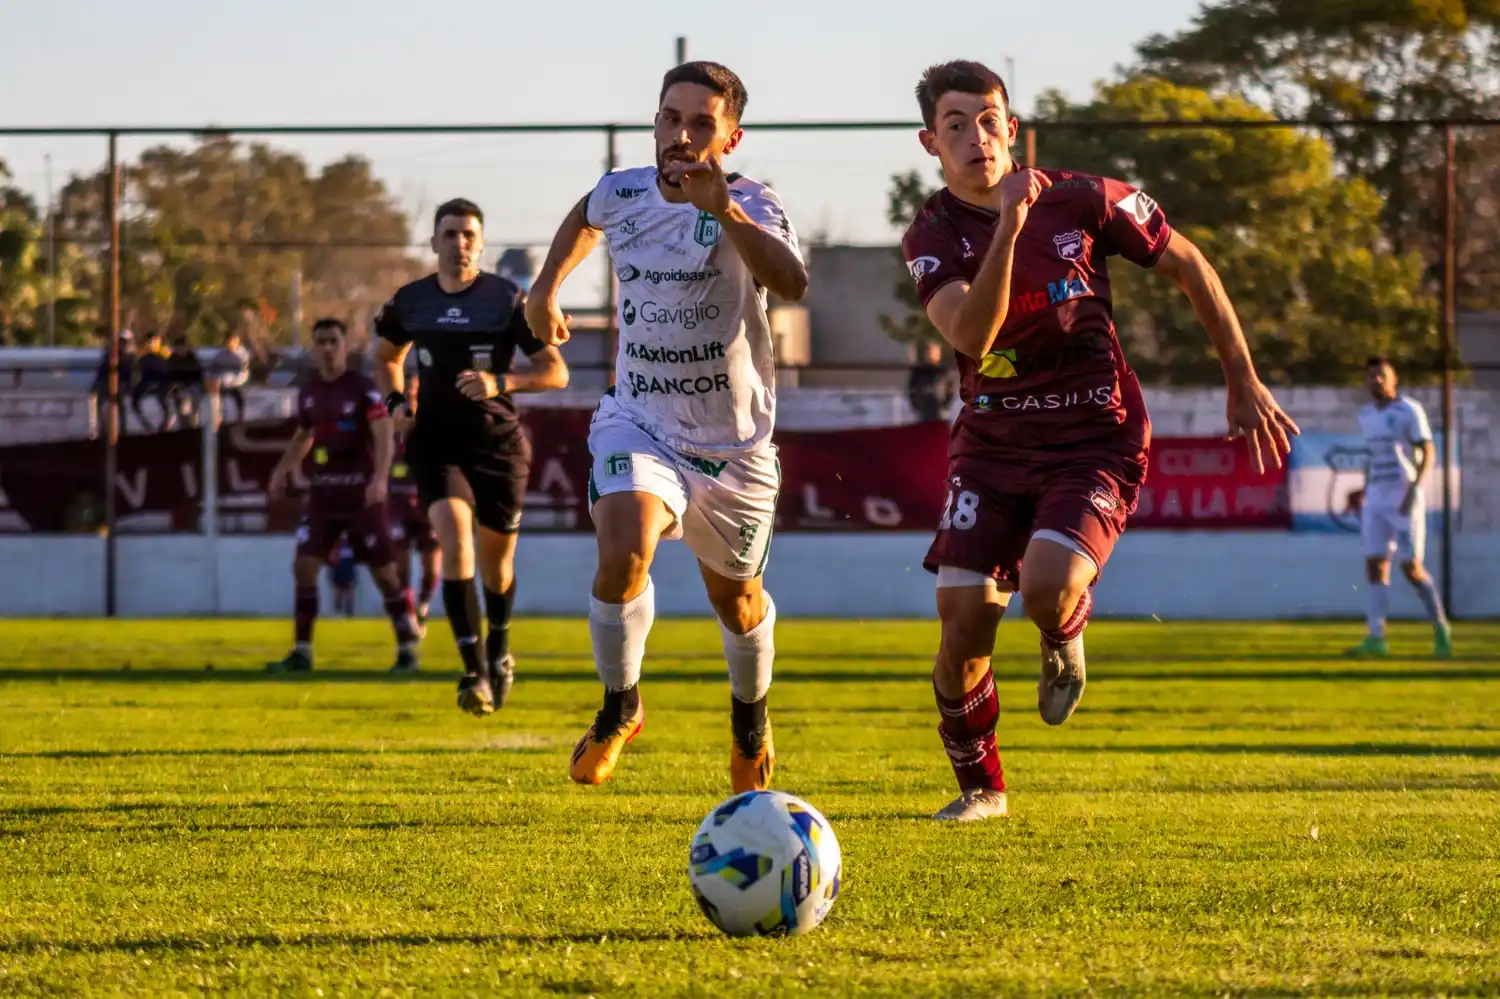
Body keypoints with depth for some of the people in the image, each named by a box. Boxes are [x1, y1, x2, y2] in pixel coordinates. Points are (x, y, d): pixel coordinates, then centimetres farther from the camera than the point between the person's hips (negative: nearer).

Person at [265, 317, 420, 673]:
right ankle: (302, 652, 4)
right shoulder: (309, 393, 9)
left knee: (384, 571, -1)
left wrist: (380, 477, -32)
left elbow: (384, 436, -18)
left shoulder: (363, 389, -10)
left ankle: (407, 648, 9)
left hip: (361, 493, -6)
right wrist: (282, 471, 15)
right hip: (322, 492, 6)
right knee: (304, 567, -2)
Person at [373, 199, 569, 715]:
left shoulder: (508, 300, -6)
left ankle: (499, 653, 40)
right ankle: (474, 671, -24)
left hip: (498, 441, -1)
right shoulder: (410, 302, 3)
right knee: (454, 537, -21)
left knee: (495, 559, 11)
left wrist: (501, 382, -23)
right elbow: (386, 357, 22)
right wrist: (395, 400, 2)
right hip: (435, 440, 1)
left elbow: (556, 372, -6)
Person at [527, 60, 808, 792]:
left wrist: (724, 212, -52)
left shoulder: (750, 206, -19)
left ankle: (750, 715, 48)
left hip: (733, 442, -1)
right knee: (622, 556, -26)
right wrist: (546, 287, 22)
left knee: (734, 597, 17)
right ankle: (619, 709, -2)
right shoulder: (622, 192, -6)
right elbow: (585, 218, 22)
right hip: (640, 423, 1)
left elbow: (791, 283, -42)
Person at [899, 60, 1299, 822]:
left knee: (1046, 589, -27)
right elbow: (970, 336, -26)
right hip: (990, 444, 3)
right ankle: (979, 785, 17)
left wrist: (1243, 381, 7)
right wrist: (1008, 226, -36)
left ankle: (1064, 642, 13)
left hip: (1093, 442, -2)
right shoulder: (933, 237, -7)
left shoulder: (1081, 202, -9)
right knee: (962, 618, -8)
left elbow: (1188, 266, 4)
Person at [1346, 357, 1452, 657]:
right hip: (1376, 498, 6)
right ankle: (1376, 638, -6)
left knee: (1411, 567, -7)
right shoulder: (1366, 415, 13)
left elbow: (1427, 452, -10)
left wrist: (1414, 489, -20)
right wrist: (1365, 491, 19)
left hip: (1404, 498, -6)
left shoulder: (1409, 411, -7)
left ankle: (1440, 628, 10)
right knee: (1375, 566, -3)